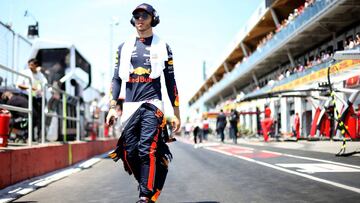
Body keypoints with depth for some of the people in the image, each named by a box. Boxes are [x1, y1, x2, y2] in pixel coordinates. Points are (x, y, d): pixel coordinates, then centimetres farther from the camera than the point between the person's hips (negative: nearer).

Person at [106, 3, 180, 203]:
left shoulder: (162, 47, 10)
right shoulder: (124, 47, 16)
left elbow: (170, 81, 10)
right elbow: (117, 78, 14)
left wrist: (176, 113, 6)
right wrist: (112, 107, 3)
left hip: (152, 105, -3)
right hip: (129, 106, 3)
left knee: (147, 150, -16)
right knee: (130, 152, -2)